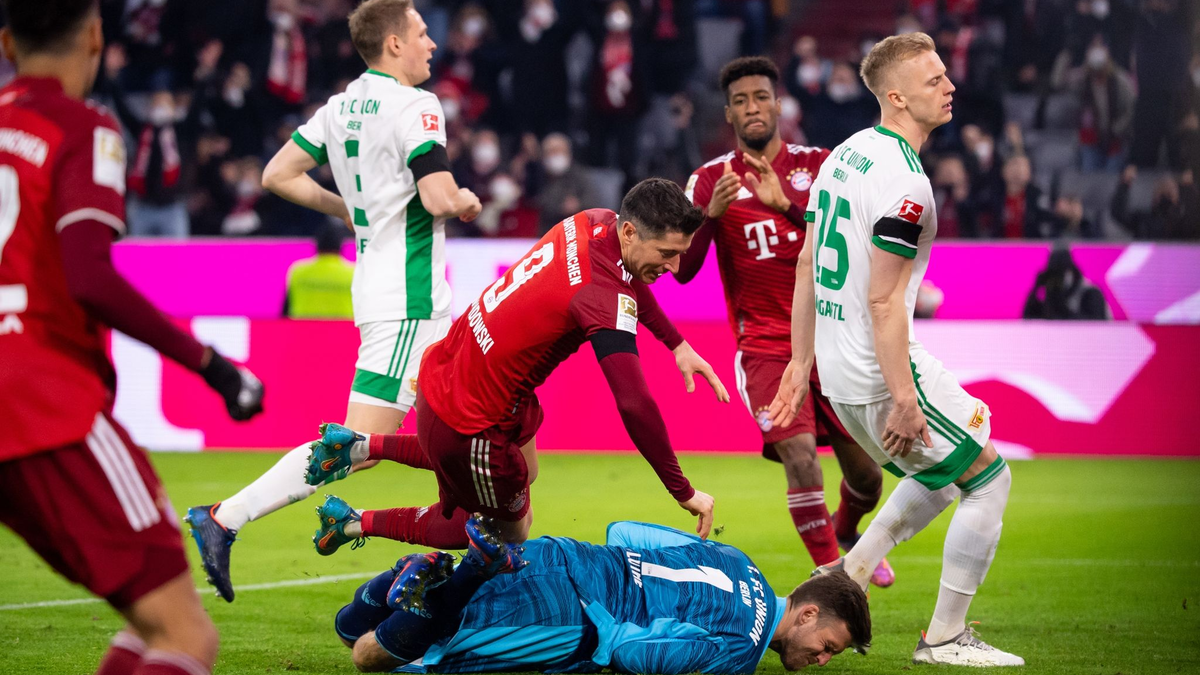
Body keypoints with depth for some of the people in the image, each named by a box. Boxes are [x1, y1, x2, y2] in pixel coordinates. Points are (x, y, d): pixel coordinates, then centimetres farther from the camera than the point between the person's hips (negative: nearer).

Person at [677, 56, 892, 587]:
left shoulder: (817, 164, 5)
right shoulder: (710, 180, 3)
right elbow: (683, 270, -4)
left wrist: (786, 205, -24)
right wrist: (711, 214, -21)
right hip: (765, 347, -2)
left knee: (866, 474, 7)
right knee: (800, 454, -23)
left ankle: (844, 533, 41)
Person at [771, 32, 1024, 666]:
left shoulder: (843, 155, 8)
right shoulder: (904, 184, -20)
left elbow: (807, 267, 13)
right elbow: (884, 301, -23)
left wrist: (801, 361, 19)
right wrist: (904, 401, -21)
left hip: (837, 375, 9)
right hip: (883, 372, -9)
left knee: (941, 473, 26)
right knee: (988, 478, 4)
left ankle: (843, 579, 20)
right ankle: (944, 638, 7)